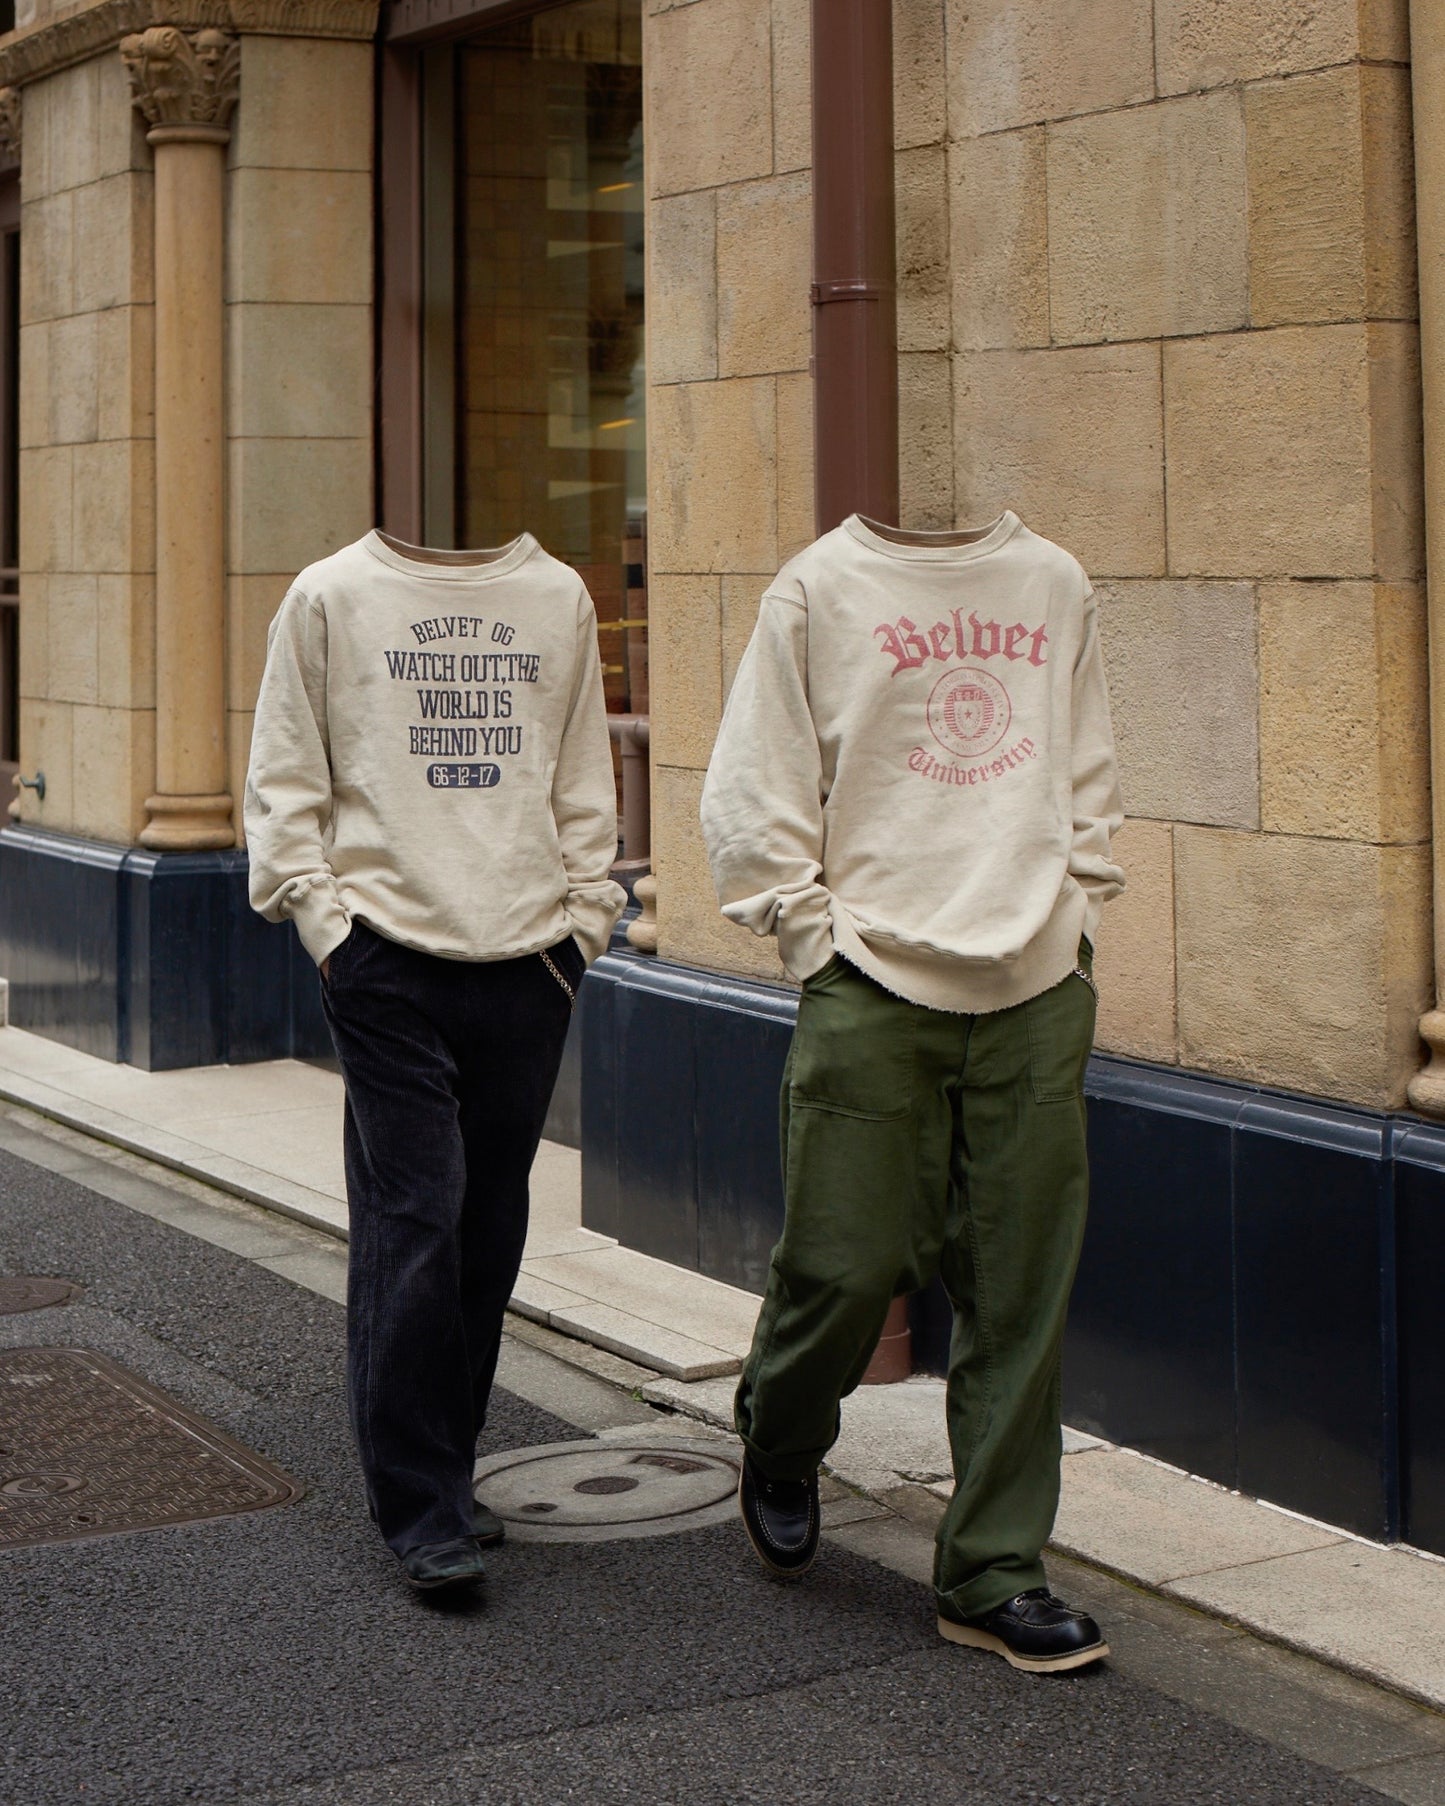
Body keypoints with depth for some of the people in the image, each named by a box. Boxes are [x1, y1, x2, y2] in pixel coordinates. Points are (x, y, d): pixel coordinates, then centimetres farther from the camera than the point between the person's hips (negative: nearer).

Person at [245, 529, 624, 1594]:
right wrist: (321, 915, -6)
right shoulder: (330, 597, 4)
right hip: (389, 954, -3)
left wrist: (587, 913, 8)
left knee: (489, 1228, 7)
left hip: (528, 958, 4)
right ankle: (423, 1508, -2)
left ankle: (441, 1473, 20)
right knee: (414, 1219, -8)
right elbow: (287, 777, 3)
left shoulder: (560, 598, 12)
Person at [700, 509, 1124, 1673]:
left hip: (1039, 994, 3)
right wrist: (822, 944, -5)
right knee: (846, 1262, -2)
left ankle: (995, 1576, 13)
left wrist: (1078, 923, 8)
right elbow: (753, 795, -1)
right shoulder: (818, 590, -1)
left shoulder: (1054, 584, 11)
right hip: (873, 995, -3)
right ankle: (780, 1448, 31)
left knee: (1024, 1292, 3)